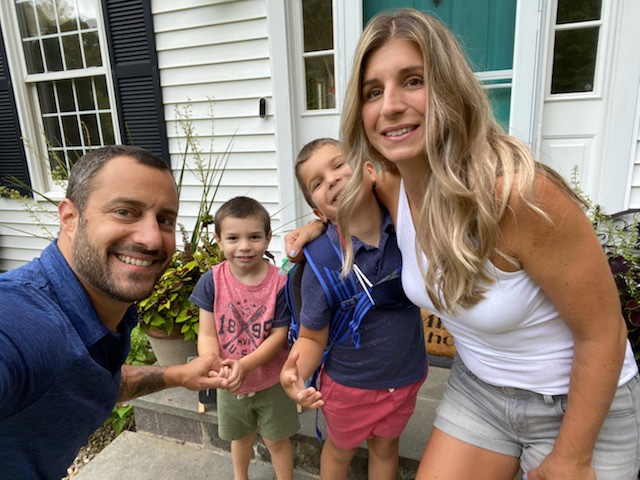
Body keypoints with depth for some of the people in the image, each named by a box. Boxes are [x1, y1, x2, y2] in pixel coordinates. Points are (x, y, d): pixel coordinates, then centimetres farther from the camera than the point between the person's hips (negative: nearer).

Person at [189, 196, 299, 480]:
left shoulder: (279, 283, -21)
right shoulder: (212, 281, -17)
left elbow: (279, 334, -18)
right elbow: (207, 333, -14)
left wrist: (245, 364, -31)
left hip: (271, 381, -2)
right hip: (230, 383, 3)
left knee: (276, 440, 19)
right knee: (240, 437, 29)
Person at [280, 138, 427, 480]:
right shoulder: (321, 261, -29)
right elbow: (312, 338, -18)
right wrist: (295, 373, -37)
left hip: (406, 375, 3)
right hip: (350, 384, -2)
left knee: (385, 447, 29)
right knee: (341, 449, 27)